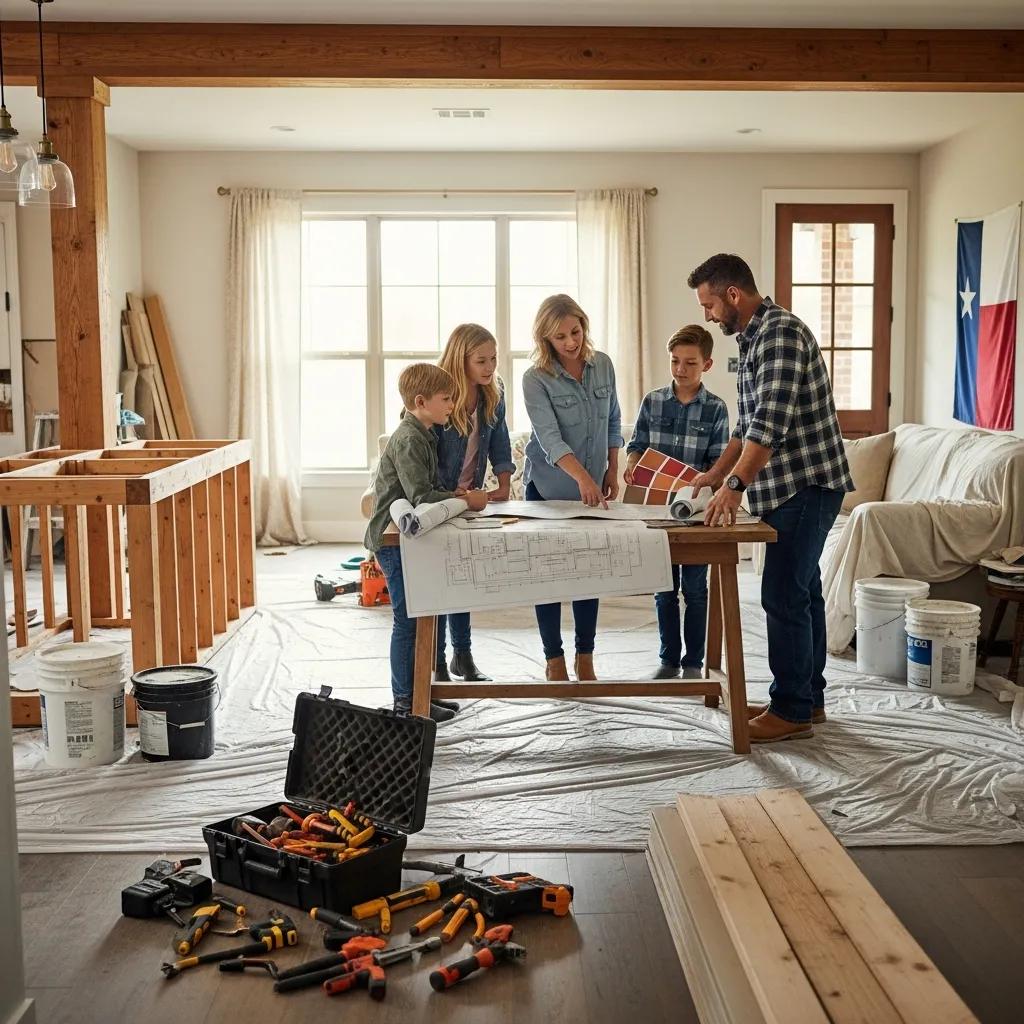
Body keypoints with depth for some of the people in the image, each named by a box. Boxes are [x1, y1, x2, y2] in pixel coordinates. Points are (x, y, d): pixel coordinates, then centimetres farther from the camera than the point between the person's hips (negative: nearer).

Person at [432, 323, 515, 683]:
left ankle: (462, 654, 22)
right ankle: (436, 663, 5)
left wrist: (504, 485, -7)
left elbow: (499, 440, 4)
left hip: (470, 496, 6)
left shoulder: (493, 393, -4)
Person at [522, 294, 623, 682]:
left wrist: (612, 471, 5)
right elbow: (549, 437, -26)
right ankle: (555, 660, 16)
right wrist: (581, 476, -39)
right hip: (548, 488, -4)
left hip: (593, 488, 4)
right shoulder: (536, 379, -16)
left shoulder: (603, 365, -2)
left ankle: (585, 659, 19)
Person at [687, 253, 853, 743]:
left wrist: (735, 486, -31)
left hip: (805, 485, -10)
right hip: (796, 485, 10)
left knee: (784, 597, -6)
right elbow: (749, 422, 22)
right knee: (802, 591, 15)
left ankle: (792, 711, 3)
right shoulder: (753, 338, 16)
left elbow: (772, 421, -27)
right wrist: (717, 474, 16)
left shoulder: (781, 332, -17)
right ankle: (809, 697, 24)